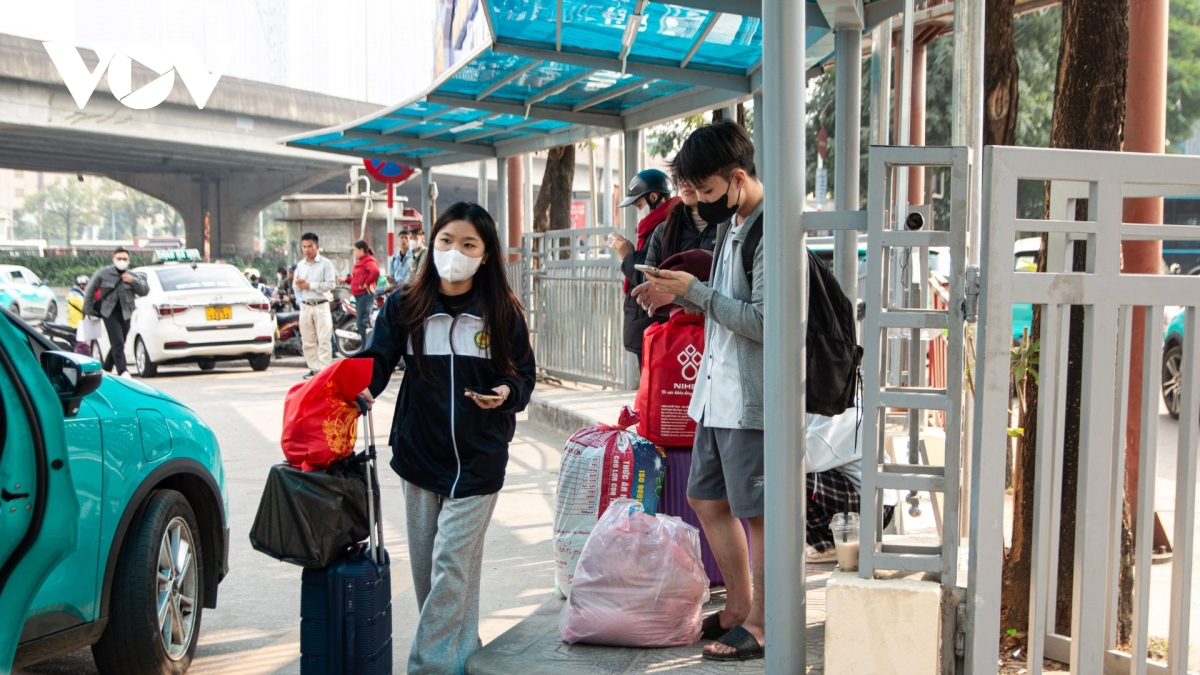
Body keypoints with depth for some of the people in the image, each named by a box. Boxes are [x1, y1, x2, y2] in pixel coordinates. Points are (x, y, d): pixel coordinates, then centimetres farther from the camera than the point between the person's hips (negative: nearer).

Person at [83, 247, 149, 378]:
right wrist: (88, 310, 4)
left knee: (117, 344, 12)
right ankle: (123, 371, -19)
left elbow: (145, 290, 0)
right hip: (110, 313, -4)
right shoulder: (103, 273, -3)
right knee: (118, 343, -15)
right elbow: (90, 291, 3)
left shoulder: (132, 276, 5)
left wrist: (133, 281, -16)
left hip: (125, 314, 4)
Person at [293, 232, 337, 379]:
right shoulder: (300, 265, 14)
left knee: (324, 340, -8)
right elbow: (295, 284, 15)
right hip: (305, 306, 5)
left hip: (321, 306, -5)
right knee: (307, 342, 6)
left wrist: (310, 285, -13)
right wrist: (298, 284, -9)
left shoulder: (325, 263, -2)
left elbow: (331, 284, -10)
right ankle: (314, 368, 12)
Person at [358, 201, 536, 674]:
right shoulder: (405, 306, 2)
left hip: (478, 458, -3)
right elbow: (378, 358, -5)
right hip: (419, 452, 3)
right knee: (424, 561, 11)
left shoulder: (503, 313, -1)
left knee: (453, 560, -6)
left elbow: (524, 373, 5)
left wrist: (507, 391, -17)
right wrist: (362, 386, -26)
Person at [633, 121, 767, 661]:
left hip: (753, 400, -10)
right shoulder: (730, 224, 13)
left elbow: (764, 321, -23)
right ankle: (738, 606, 31)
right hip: (717, 393, 10)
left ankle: (760, 624, 16)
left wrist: (694, 290, -18)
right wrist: (679, 295, 5)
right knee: (707, 499, 17)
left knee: (758, 513, 2)